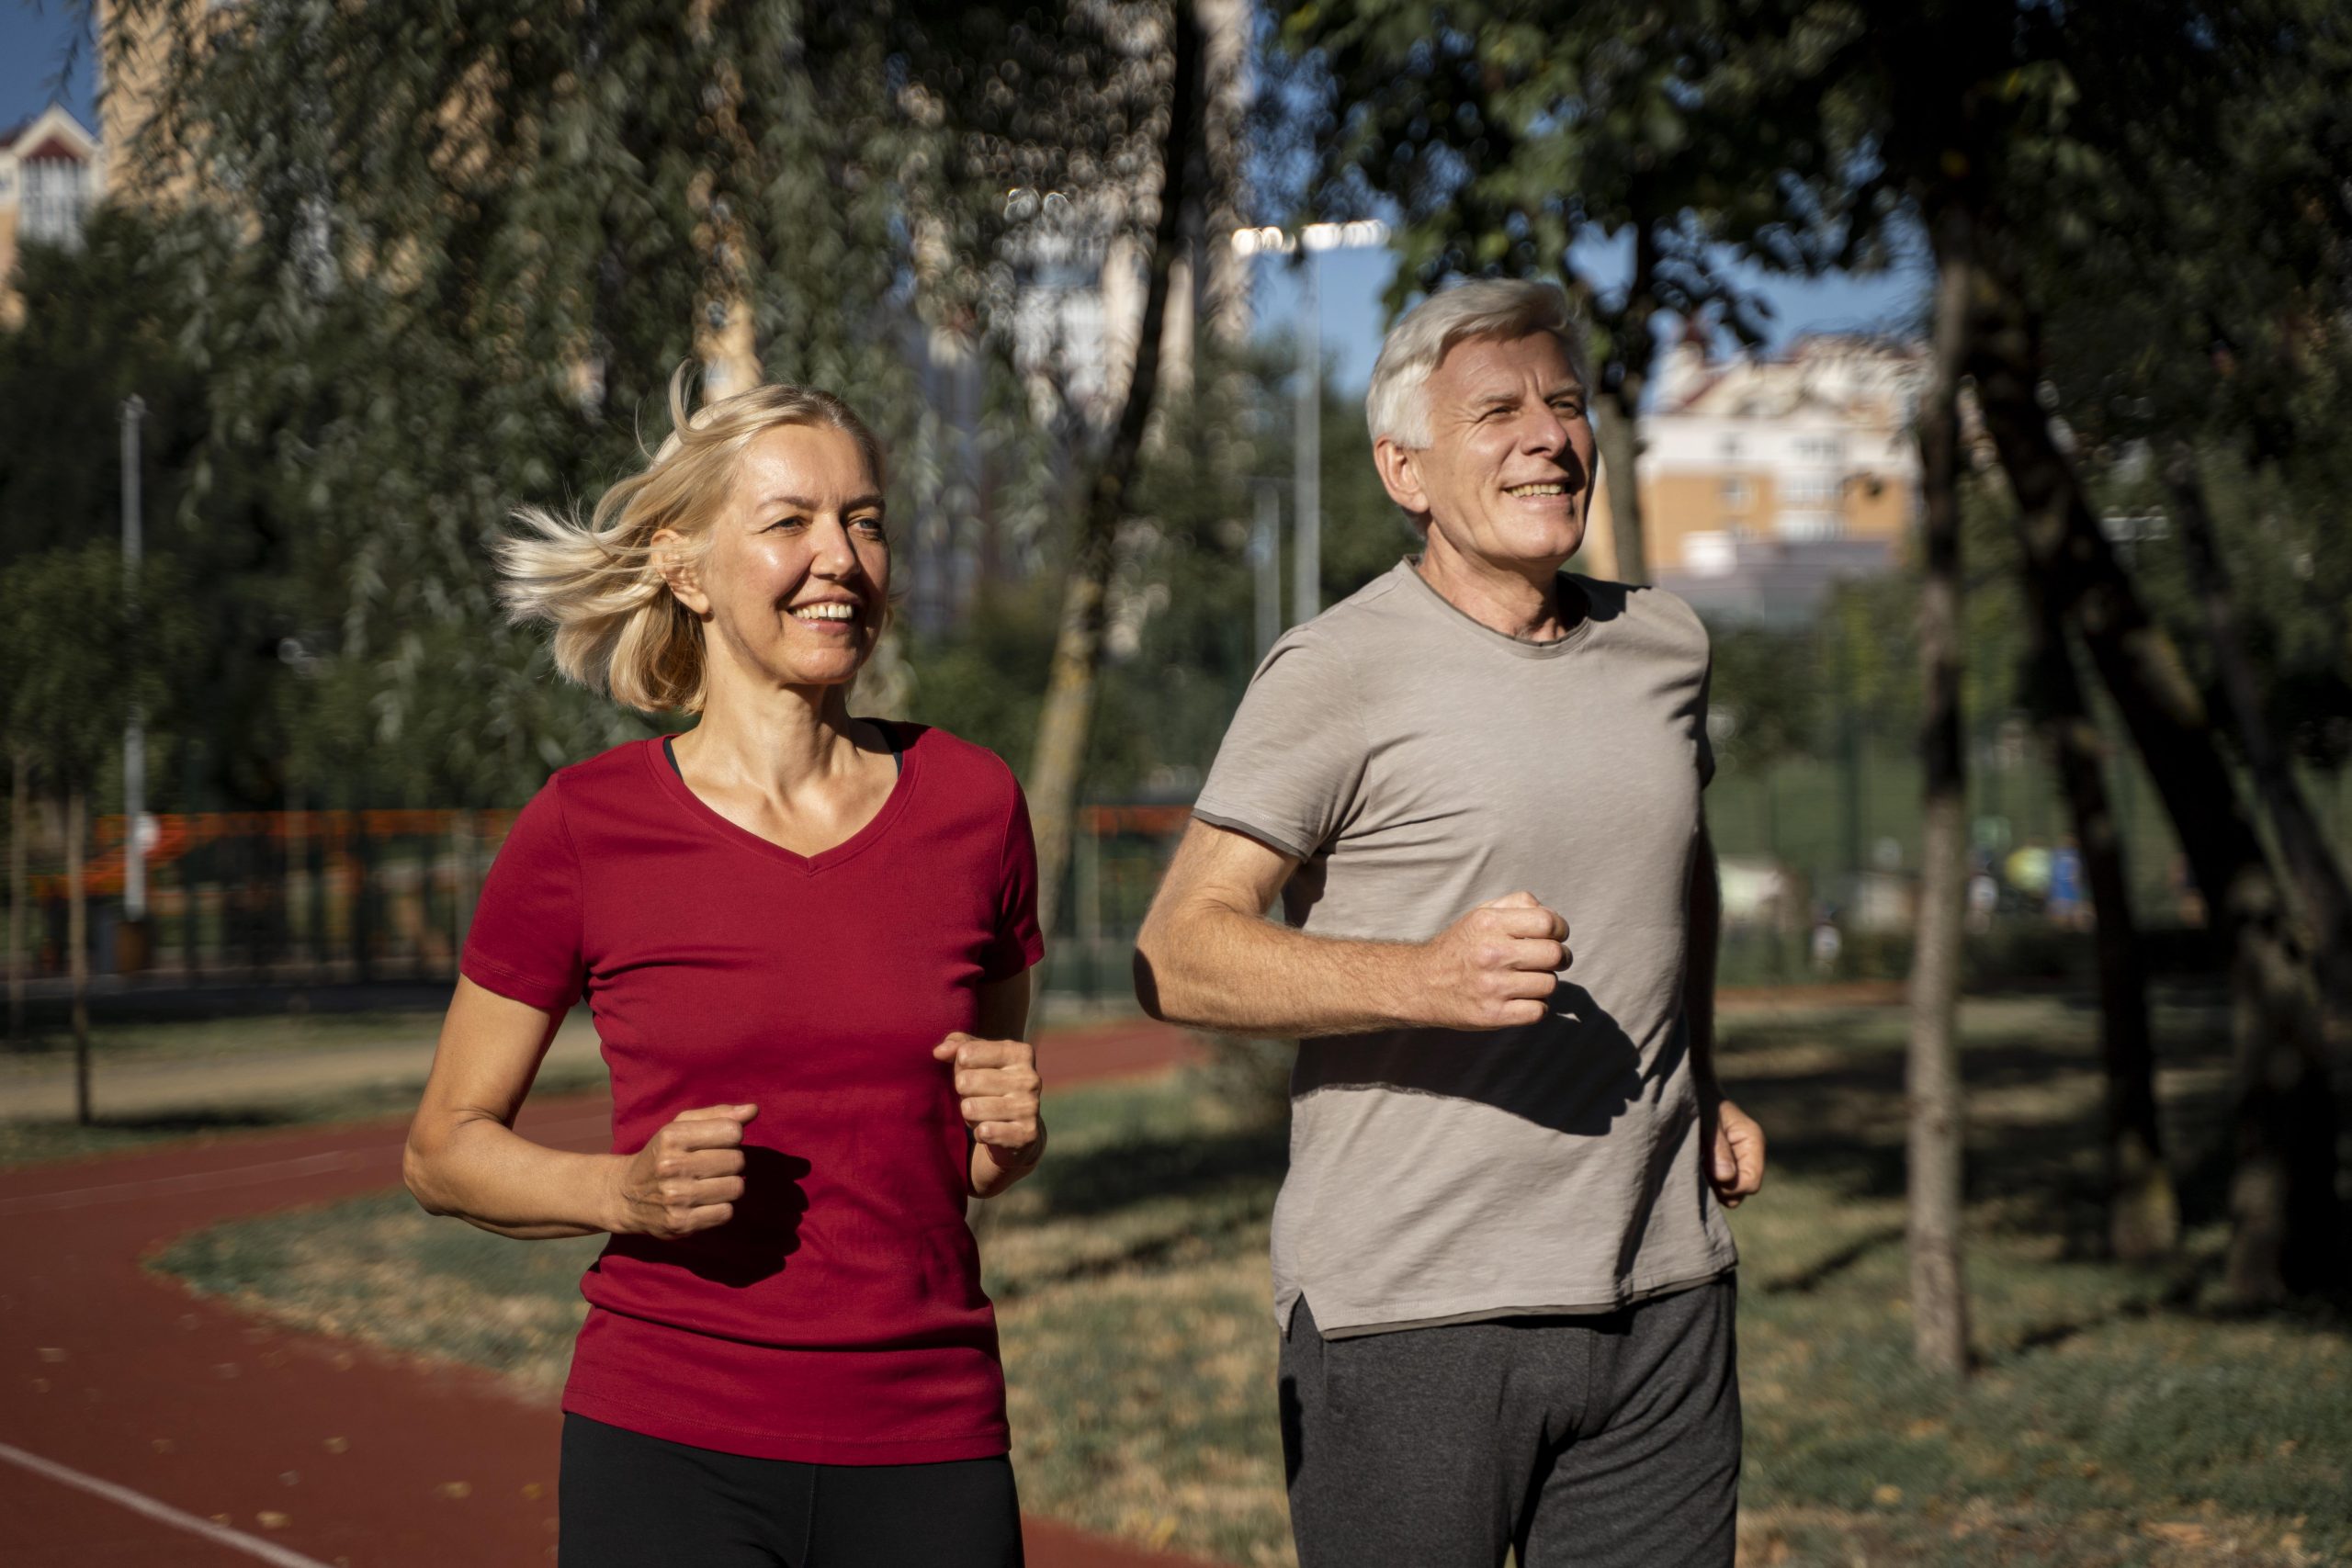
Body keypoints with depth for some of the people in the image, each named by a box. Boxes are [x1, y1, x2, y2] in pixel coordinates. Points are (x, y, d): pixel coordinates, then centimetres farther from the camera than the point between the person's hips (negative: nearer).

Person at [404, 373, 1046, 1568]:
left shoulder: (970, 801, 2)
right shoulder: (584, 827, -5)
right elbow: (444, 1150, 4)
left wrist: (1012, 1129, -7)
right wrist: (628, 1192, -14)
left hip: (924, 1462, 2)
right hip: (670, 1452, -2)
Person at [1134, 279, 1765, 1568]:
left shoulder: (1662, 644, 12)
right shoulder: (1339, 672, -7)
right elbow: (1177, 956, -13)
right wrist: (1421, 977, -27)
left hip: (1660, 1302, 5)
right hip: (1409, 1315, -5)